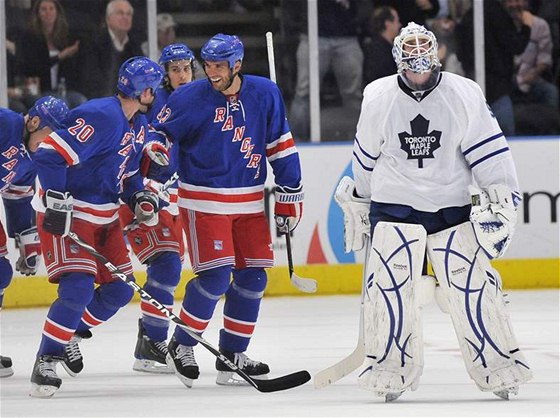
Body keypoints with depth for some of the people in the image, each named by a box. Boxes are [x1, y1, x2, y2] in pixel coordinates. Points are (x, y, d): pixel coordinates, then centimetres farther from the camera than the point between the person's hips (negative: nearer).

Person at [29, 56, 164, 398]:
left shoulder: (136, 127, 9)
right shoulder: (101, 116, -23)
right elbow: (50, 154, -28)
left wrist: (140, 197, 1)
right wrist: (57, 202, -30)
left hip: (105, 216, 10)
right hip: (66, 215, -9)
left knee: (120, 289, 8)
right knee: (78, 288, -20)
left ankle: (72, 333, 28)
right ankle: (46, 363, -11)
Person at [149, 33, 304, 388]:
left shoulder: (265, 94, 0)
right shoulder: (189, 98, -9)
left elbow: (281, 146, 7)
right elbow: (159, 135, -1)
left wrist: (290, 195, 6)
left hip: (250, 203, 5)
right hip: (204, 201, -5)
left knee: (253, 277, 4)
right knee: (216, 276, -14)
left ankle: (232, 356, 16)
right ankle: (181, 346, 4)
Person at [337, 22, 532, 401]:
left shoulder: (464, 95, -7)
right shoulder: (378, 98, -2)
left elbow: (489, 150, -5)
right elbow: (366, 156, 12)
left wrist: (500, 199, -11)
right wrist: (358, 201, 21)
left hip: (453, 206, -1)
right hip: (394, 206, 1)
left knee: (471, 285, -3)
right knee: (391, 286, -8)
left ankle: (499, 367, 6)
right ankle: (391, 369, 3)